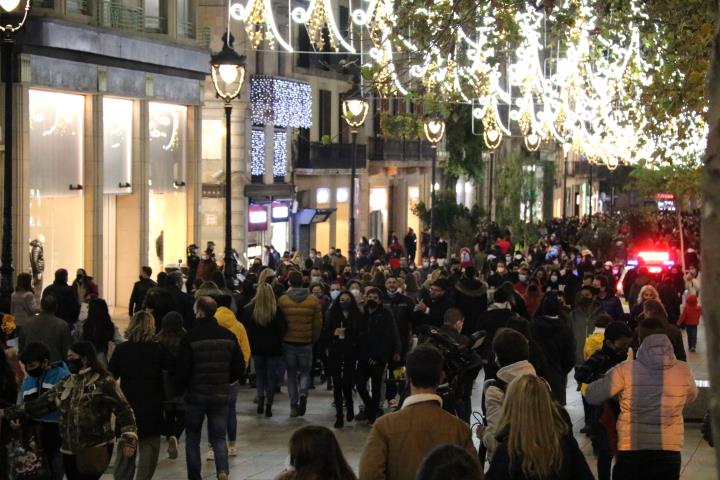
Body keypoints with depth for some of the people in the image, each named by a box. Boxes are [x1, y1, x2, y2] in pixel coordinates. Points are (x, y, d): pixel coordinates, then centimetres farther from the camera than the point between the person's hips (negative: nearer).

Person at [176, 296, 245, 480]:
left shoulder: (190, 338, -14)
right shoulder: (228, 336, -2)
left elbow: (183, 370, -14)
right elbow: (239, 368, 3)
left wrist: (179, 388, 6)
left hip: (195, 396, -3)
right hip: (221, 396, 3)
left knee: (192, 438, 14)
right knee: (218, 437, 9)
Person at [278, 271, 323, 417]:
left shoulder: (282, 300, -7)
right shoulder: (313, 300, -5)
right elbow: (318, 323, -2)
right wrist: (314, 339, 13)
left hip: (288, 342, 0)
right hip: (306, 343, 0)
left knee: (291, 373, 11)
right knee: (305, 372, 14)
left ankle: (294, 406, 9)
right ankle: (303, 393, -14)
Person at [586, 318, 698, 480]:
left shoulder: (626, 370, -14)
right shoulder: (683, 370, -6)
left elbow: (591, 396, -7)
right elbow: (690, 397, 16)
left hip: (631, 451, -2)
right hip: (670, 451, 2)